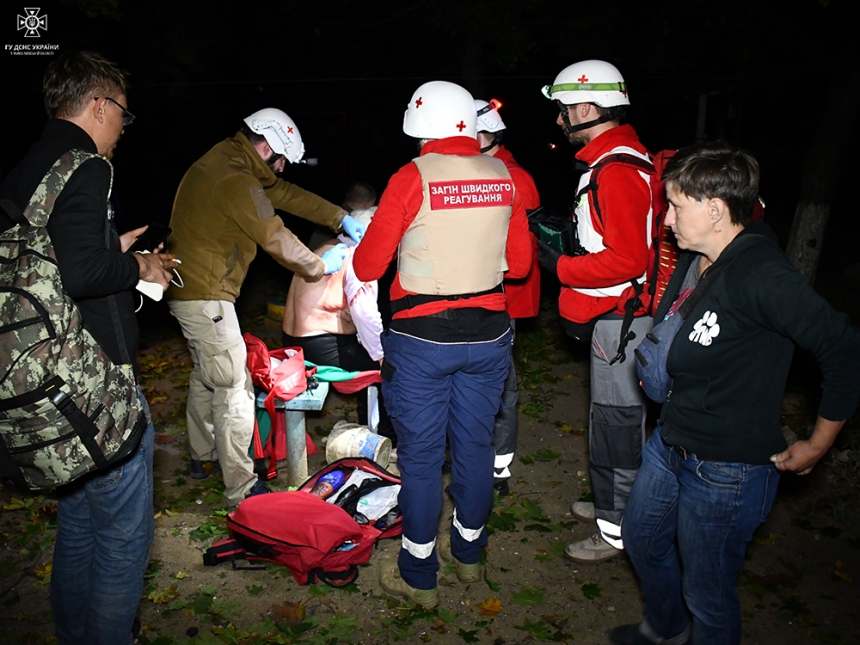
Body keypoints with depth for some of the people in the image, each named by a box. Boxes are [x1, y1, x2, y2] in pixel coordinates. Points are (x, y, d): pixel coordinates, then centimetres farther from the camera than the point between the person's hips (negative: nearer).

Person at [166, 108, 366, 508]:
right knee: (234, 388, -5)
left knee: (206, 375, 23)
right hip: (206, 296, -11)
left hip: (186, 289, 11)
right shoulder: (236, 181, -22)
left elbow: (288, 195, 12)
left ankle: (203, 457, 40)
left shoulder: (226, 161, 11)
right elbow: (276, 240, -20)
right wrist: (321, 266, -4)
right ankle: (241, 488, 4)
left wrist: (341, 220, 7)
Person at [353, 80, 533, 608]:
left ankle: (419, 574, 24)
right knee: (475, 445, 18)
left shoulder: (413, 178, -12)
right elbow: (520, 262, 8)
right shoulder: (504, 176, 1)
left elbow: (367, 266, -10)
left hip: (423, 338, -4)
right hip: (488, 334, 5)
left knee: (421, 456, 9)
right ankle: (470, 553, 38)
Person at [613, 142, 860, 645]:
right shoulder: (696, 260, 1)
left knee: (706, 593, 11)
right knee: (642, 537, 28)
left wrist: (816, 446, -17)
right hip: (669, 443, 9)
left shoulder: (761, 274, -26)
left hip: (727, 471, -9)